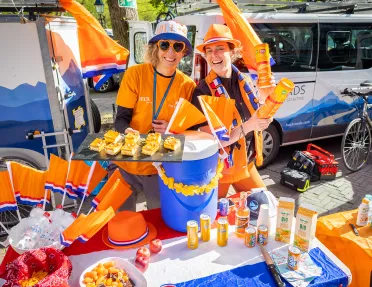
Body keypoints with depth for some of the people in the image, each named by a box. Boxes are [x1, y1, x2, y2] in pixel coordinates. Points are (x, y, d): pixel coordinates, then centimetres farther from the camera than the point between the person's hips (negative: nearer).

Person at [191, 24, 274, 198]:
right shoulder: (203, 91, -19)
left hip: (246, 164, 6)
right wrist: (247, 126, -31)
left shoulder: (245, 81, -3)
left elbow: (259, 120, 7)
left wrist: (265, 95, -9)